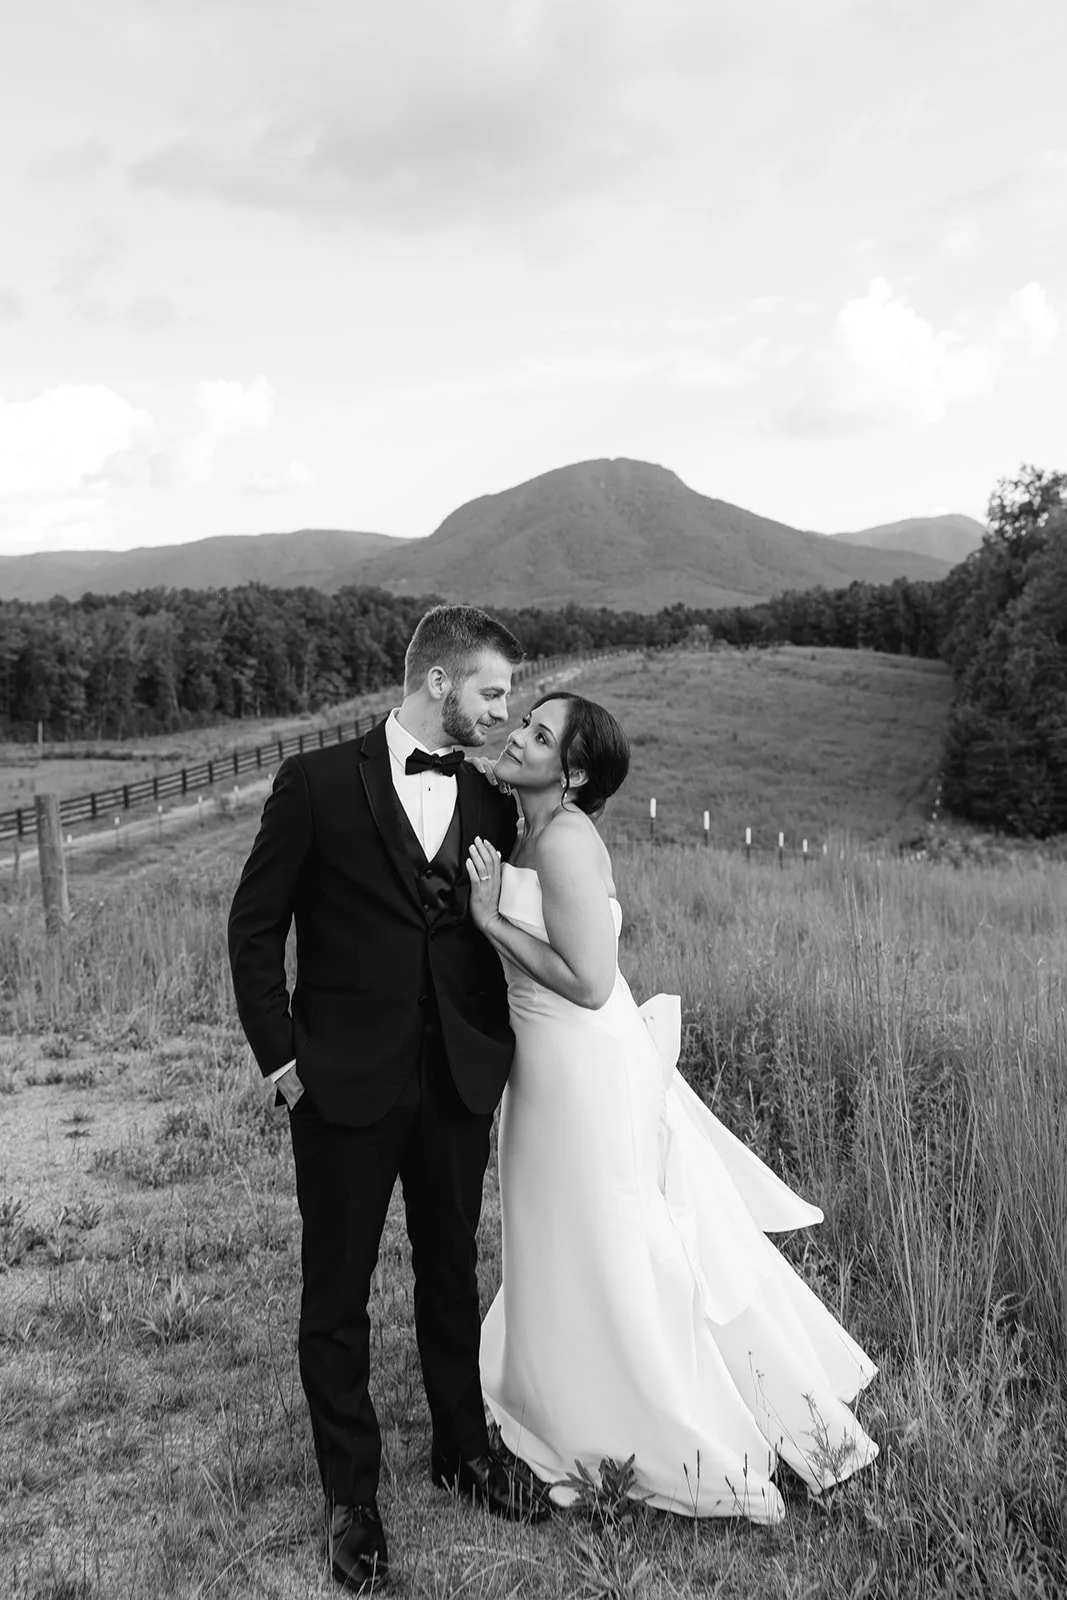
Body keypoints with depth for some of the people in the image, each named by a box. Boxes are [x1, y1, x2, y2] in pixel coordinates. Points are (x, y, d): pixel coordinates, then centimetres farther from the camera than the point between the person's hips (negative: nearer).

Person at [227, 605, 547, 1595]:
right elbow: (255, 927, -3)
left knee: (451, 1274, 19)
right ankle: (350, 1495, 29)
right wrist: (281, 1059, -6)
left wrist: (498, 1051, 0)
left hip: (458, 1084, 4)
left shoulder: (490, 799, 3)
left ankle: (462, 1450, 40)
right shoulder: (318, 783, -8)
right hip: (345, 1087, -3)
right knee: (337, 1294, 10)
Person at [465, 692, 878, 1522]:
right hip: (564, 1068, 9)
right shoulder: (535, 833, 5)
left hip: (585, 1075, -9)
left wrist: (490, 917, -20)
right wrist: (488, 903, 2)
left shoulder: (564, 840, -23)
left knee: (607, 1261, 9)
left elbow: (588, 982, -25)